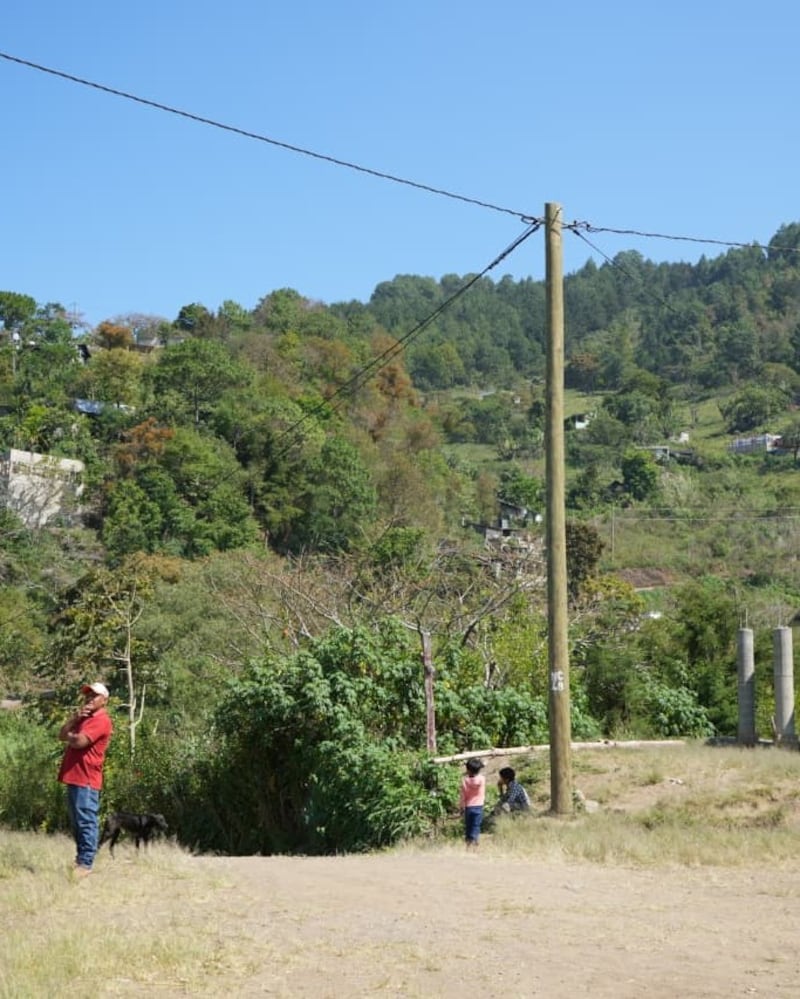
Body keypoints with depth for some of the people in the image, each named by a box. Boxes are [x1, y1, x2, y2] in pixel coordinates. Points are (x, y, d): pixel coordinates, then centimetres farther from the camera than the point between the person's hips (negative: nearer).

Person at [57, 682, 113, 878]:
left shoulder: (101, 720, -10)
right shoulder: (84, 718, 22)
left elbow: (79, 741, -21)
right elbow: (62, 734, 13)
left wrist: (69, 735, 1)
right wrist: (75, 717, -1)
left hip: (86, 780, -10)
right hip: (74, 777, 10)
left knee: (87, 822, -9)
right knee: (77, 823, 14)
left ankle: (85, 864, -9)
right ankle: (80, 859, 20)